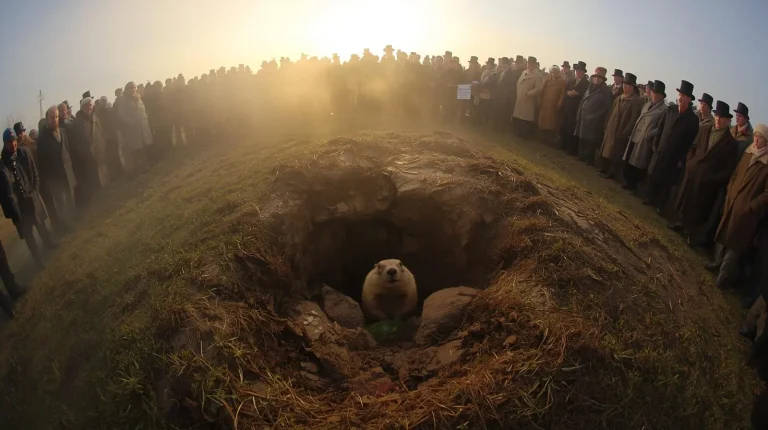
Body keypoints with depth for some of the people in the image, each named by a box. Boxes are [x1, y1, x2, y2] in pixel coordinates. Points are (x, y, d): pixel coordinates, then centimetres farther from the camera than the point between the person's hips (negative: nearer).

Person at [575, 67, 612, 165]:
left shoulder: (606, 91, -6)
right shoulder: (590, 88, 11)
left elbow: (605, 108, -10)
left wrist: (593, 117, -13)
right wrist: (579, 115, 8)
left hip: (594, 121, -6)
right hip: (584, 119, 6)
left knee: (590, 141, -1)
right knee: (582, 139, 11)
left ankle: (589, 160, 9)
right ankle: (581, 156, 23)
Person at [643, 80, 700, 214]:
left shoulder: (693, 119, -11)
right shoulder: (670, 110, 0)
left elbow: (690, 142, -9)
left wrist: (682, 160, -10)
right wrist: (655, 145, 3)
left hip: (674, 156, -4)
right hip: (660, 151, 4)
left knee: (666, 182, 6)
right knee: (653, 176, 12)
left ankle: (661, 206, 20)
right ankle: (651, 199, 29)